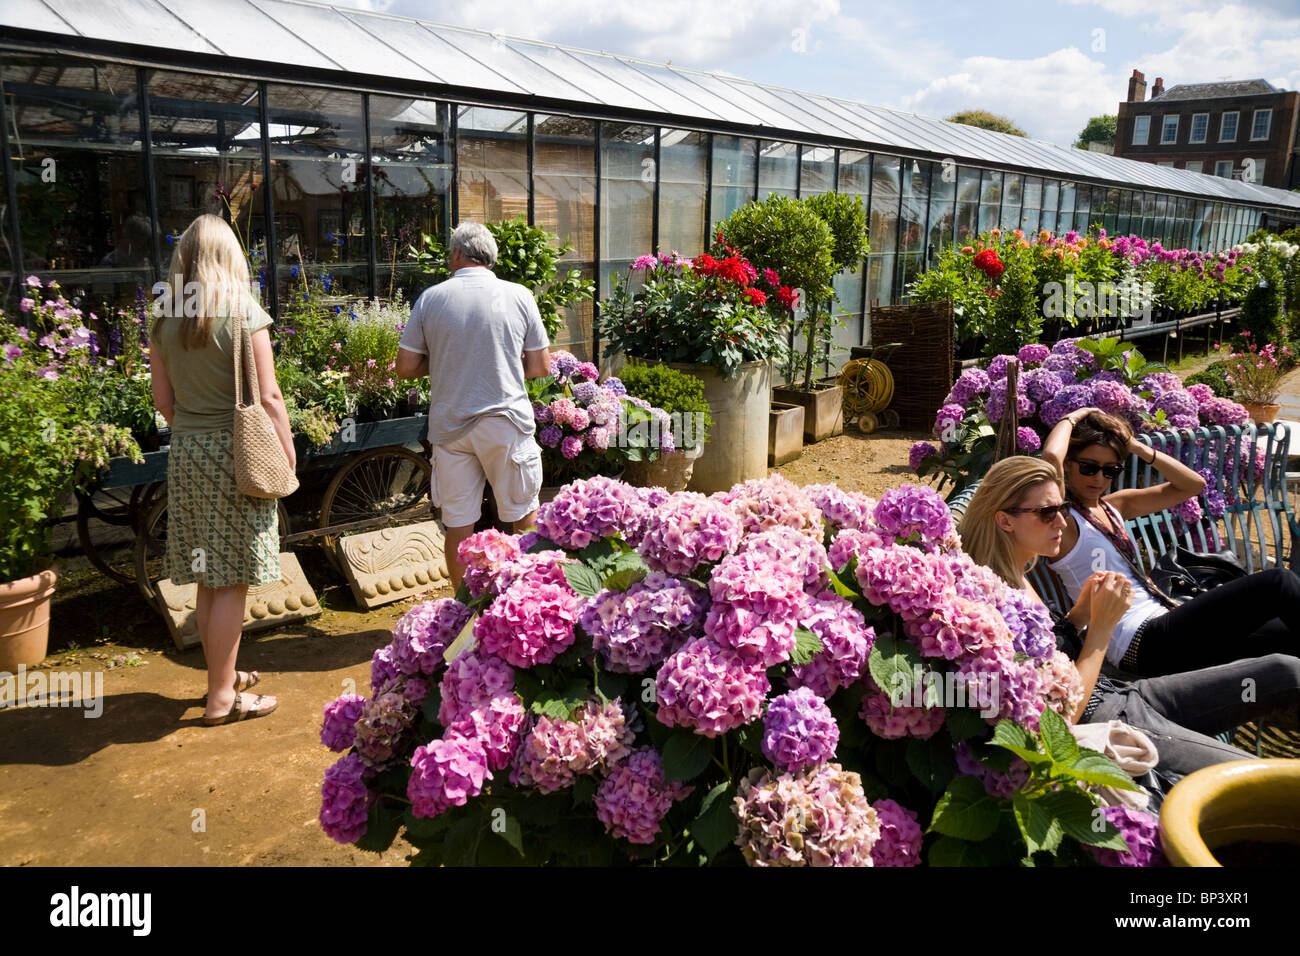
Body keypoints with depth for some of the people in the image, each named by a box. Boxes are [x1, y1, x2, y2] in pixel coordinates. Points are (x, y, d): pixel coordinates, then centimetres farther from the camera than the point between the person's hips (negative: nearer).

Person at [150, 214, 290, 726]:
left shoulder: (164, 319, 4)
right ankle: (222, 697, 11)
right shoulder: (243, 312, -11)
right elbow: (267, 397, -12)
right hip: (236, 452, -6)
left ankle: (224, 676, 29)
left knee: (207, 578, 15)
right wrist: (288, 454, -3)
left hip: (185, 453, 6)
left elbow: (163, 399, 8)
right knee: (232, 581, 2)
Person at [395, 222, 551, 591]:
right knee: (525, 517, 14)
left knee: (458, 527, 10)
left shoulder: (430, 298, -1)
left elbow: (406, 367, 1)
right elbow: (541, 367, 1)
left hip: (450, 425, 1)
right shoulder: (518, 295, -2)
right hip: (507, 422, -1)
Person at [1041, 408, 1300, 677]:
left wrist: (1138, 448, 8)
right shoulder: (1062, 520, -7)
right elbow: (1051, 456, -27)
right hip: (1143, 643, -9)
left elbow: (1193, 484, 19)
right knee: (1278, 583, -14)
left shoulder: (1115, 506, 18)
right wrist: (1072, 418, -6)